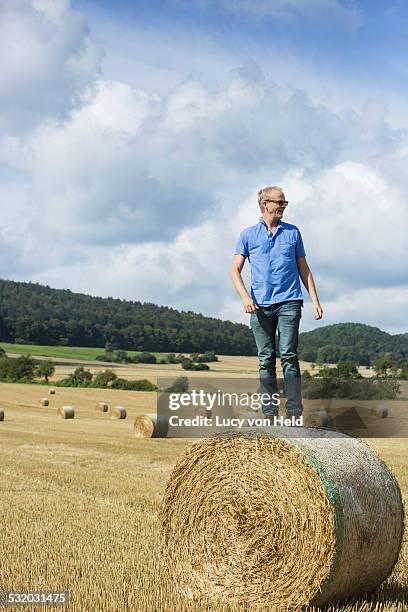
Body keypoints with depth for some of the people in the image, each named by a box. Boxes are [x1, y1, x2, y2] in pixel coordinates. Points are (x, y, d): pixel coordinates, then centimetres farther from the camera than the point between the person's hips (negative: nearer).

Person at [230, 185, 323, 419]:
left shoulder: (293, 232, 15)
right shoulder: (248, 235, 10)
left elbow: (304, 269, 17)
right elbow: (235, 270, 7)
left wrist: (315, 299, 8)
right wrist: (245, 297, -9)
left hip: (289, 302, 0)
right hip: (260, 305, 0)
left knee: (289, 356, -10)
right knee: (266, 360, 2)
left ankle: (295, 412, -11)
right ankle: (269, 413, 6)